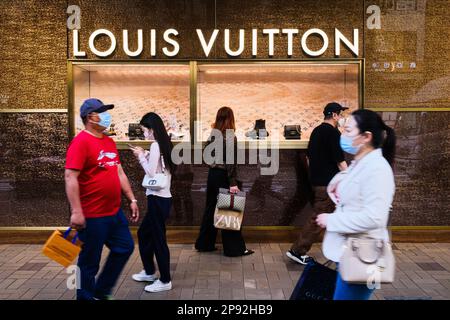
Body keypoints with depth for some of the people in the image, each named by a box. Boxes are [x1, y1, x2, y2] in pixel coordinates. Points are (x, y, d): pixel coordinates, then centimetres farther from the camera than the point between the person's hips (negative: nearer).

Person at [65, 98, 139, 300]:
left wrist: (132, 199, 15)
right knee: (89, 262, 4)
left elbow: (119, 173, 18)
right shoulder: (81, 141, -14)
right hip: (92, 216, -9)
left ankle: (101, 292, 32)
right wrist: (76, 211, -25)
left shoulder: (109, 142, 12)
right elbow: (70, 177, -20)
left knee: (125, 248, 17)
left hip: (115, 212, 9)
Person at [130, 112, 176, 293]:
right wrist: (144, 156, 9)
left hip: (158, 199, -10)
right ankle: (149, 272, 33)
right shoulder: (164, 144, 12)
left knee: (158, 239, 0)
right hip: (161, 198, 10)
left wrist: (141, 157, -5)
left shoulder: (155, 145, -15)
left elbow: (151, 172, -17)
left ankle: (165, 281, 11)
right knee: (144, 234, 21)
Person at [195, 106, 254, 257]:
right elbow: (231, 162, -19)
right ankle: (234, 248, 8)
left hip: (212, 174, 7)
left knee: (211, 208, 14)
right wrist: (233, 183, -19)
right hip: (223, 176, -7)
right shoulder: (230, 137, -15)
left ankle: (204, 244, 22)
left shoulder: (213, 135, 5)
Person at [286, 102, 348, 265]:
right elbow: (340, 161, -17)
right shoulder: (333, 133, -14)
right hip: (328, 183, -9)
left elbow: (309, 156, 18)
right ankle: (297, 250, -3)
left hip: (316, 180, 9)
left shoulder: (316, 131, 13)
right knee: (318, 218, -5)